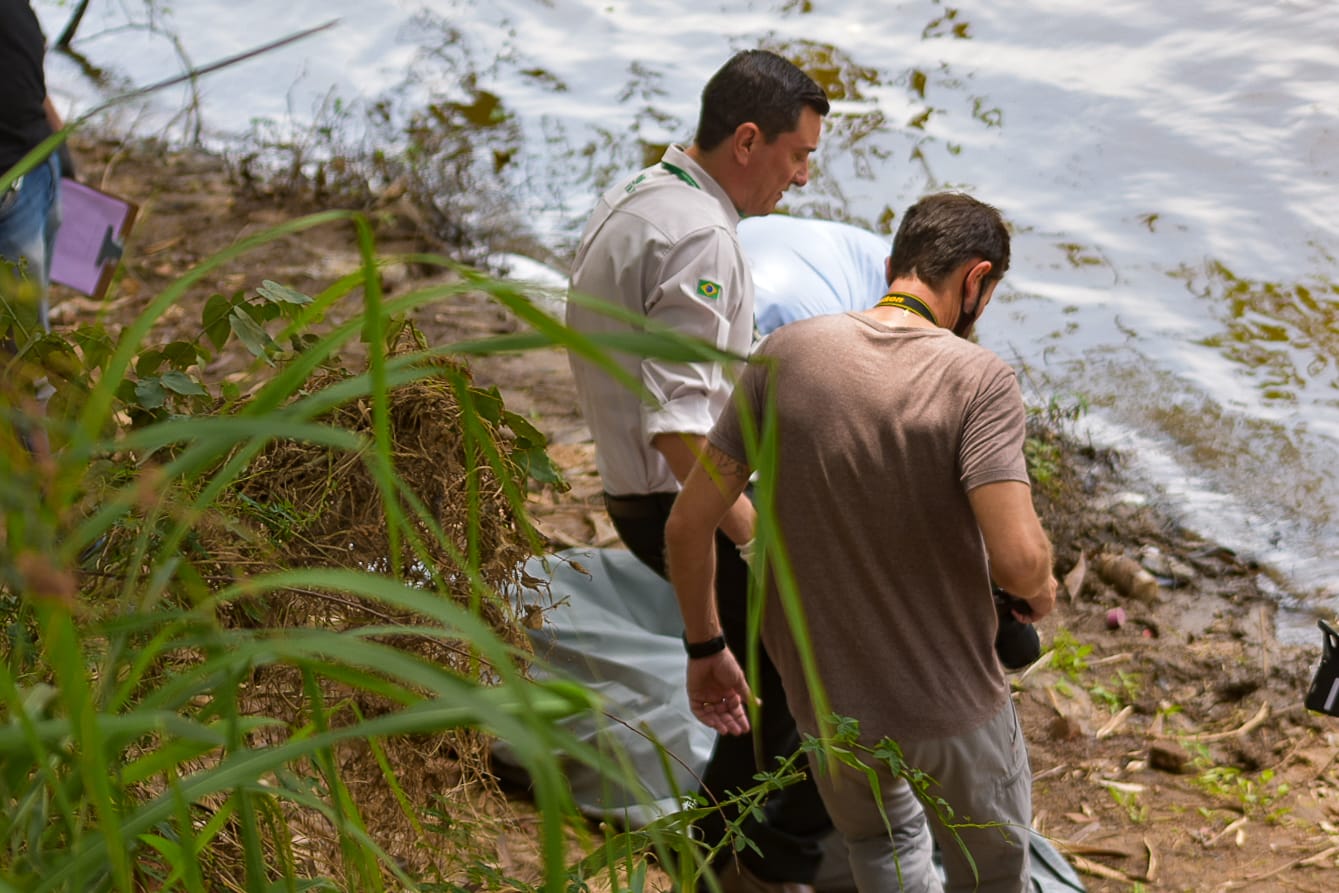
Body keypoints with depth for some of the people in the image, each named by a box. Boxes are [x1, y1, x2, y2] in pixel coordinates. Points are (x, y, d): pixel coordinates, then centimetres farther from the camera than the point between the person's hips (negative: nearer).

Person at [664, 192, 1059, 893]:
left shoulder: (785, 354, -8)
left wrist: (704, 648, 8)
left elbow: (688, 525, -6)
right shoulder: (978, 379, -17)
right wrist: (1039, 589, -4)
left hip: (825, 695, 3)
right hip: (950, 701, -3)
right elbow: (1017, 556, -28)